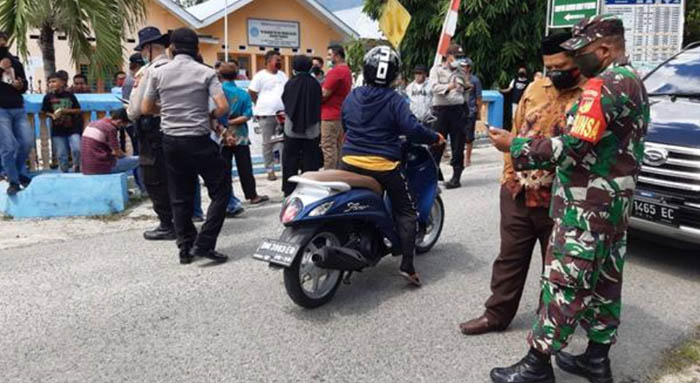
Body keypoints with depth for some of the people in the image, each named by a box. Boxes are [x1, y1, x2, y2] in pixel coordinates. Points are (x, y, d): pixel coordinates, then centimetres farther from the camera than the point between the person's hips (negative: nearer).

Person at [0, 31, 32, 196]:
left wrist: (20, 85, -5)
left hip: (18, 109, 4)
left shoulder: (16, 62, 14)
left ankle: (20, 173, 21)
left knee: (28, 141, -1)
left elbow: (25, 87, 18)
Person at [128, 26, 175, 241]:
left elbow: (135, 108, -14)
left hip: (153, 133, -7)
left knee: (155, 181, 3)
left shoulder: (147, 71, -14)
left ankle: (167, 226, 7)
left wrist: (131, 116, 9)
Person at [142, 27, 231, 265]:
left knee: (180, 198, 12)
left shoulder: (159, 73, 3)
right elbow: (223, 107, -14)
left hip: (171, 141, 4)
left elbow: (146, 108, 8)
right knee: (221, 190, 7)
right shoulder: (206, 73, -5)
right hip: (199, 141, -4)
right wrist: (210, 117, 5)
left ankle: (185, 249, 17)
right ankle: (203, 244, -2)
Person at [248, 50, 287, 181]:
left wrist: (284, 105, 9)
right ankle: (270, 170, 10)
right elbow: (251, 93, -2)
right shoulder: (260, 76, -5)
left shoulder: (282, 75, 11)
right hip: (266, 115, -5)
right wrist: (262, 105, 3)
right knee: (268, 143, 2)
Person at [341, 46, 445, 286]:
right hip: (383, 166, -4)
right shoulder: (394, 100, -10)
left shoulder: (351, 97, 6)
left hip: (350, 163, 4)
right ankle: (407, 265, 1)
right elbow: (412, 128, -19)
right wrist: (436, 138, -3)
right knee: (406, 212, 8)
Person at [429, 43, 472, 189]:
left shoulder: (461, 73, 18)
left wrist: (467, 88, 5)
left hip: (458, 110, 3)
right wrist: (449, 87, -26)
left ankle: (456, 176, 7)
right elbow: (433, 87, -11)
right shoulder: (436, 70, 5)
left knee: (458, 144, 2)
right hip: (441, 110, -3)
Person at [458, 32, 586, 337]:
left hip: (557, 200, -5)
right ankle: (497, 313, 28)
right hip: (516, 192, 6)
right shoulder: (535, 88, 9)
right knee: (510, 257, 15)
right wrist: (509, 174, 11)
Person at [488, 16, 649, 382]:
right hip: (614, 202, 10)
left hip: (587, 205, -10)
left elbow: (572, 147, -24)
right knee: (604, 280, 15)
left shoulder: (604, 85, -17)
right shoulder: (633, 82, 15)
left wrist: (515, 145, -14)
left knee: (563, 281, -4)